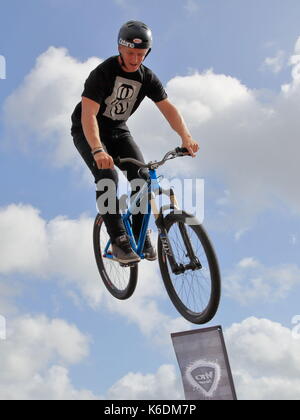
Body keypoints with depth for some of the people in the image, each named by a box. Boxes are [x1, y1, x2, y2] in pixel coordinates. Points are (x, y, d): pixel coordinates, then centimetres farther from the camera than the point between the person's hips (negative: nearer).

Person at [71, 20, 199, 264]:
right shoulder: (102, 73, -25)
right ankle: (119, 240, -20)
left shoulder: (147, 78, -9)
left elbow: (168, 108, -18)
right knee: (108, 176, -27)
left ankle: (141, 234, 1)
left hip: (117, 130, 5)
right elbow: (88, 114, -36)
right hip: (88, 131, -4)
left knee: (142, 176, -15)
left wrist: (186, 137, -37)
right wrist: (98, 151, -51)